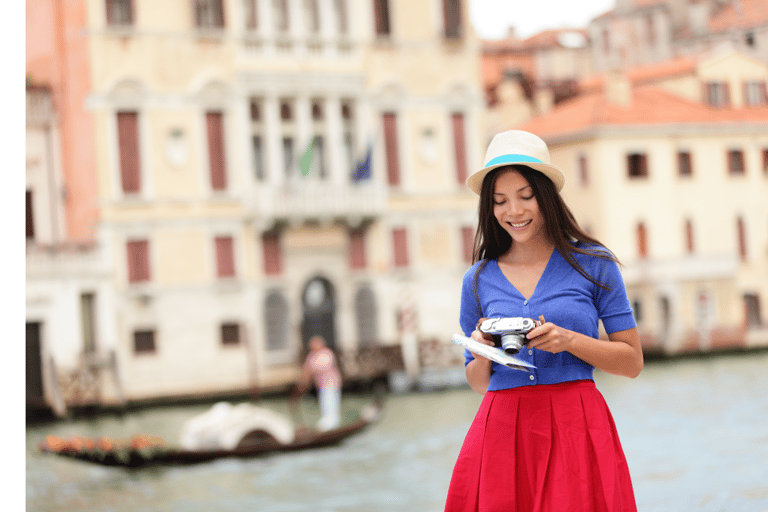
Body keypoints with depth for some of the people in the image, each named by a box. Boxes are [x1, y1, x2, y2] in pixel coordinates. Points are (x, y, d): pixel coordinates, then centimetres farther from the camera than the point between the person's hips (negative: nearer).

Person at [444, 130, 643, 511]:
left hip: (578, 427, -2)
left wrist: (570, 341, -12)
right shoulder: (479, 279, 10)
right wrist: (483, 352, -5)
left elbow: (632, 362, 3)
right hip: (503, 433, 2)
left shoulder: (593, 264, 3)